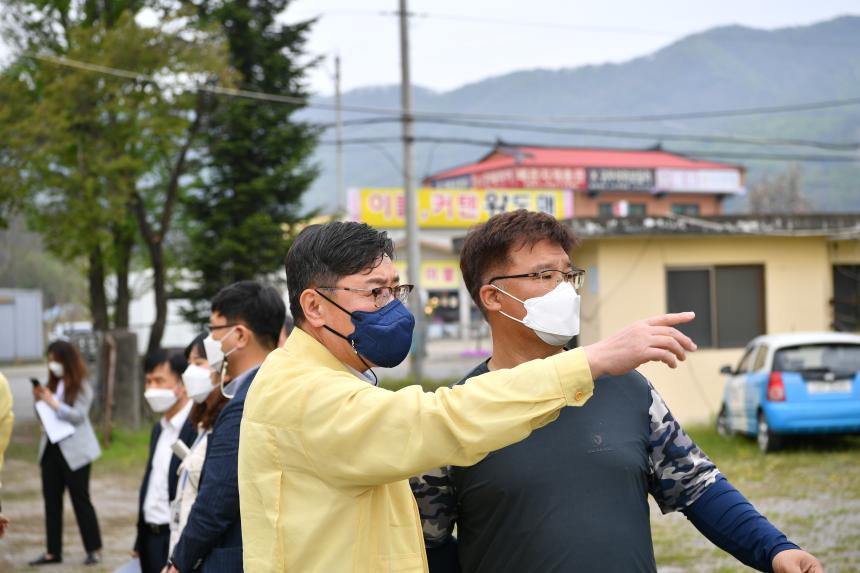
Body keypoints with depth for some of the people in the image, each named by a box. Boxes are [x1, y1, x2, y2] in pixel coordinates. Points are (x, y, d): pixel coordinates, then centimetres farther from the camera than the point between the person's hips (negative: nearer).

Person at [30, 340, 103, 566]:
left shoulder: (81, 386, -8)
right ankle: (53, 551, 11)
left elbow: (78, 415, -18)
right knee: (51, 499, 6)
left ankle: (94, 549, 9)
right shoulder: (53, 383, 9)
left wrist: (53, 403, -23)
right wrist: (39, 400, -3)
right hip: (51, 447, 6)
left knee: (80, 499, -1)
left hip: (74, 451, -6)